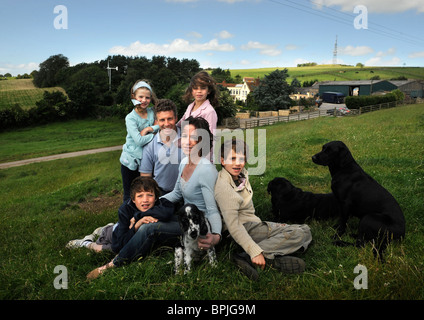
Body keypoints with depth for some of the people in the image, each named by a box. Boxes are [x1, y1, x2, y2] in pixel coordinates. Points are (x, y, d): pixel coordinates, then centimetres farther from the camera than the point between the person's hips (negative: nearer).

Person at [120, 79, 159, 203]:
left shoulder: (152, 112, 0)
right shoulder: (130, 118, -14)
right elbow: (139, 140, -23)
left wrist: (149, 129, -18)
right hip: (130, 161, -3)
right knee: (129, 196, 9)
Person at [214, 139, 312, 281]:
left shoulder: (242, 173, 3)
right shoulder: (223, 188, -23)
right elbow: (233, 225, -27)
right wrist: (255, 252, -31)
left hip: (255, 223, 10)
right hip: (246, 229, -10)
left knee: (305, 231, 3)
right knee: (298, 234, -20)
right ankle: (246, 257, -27)